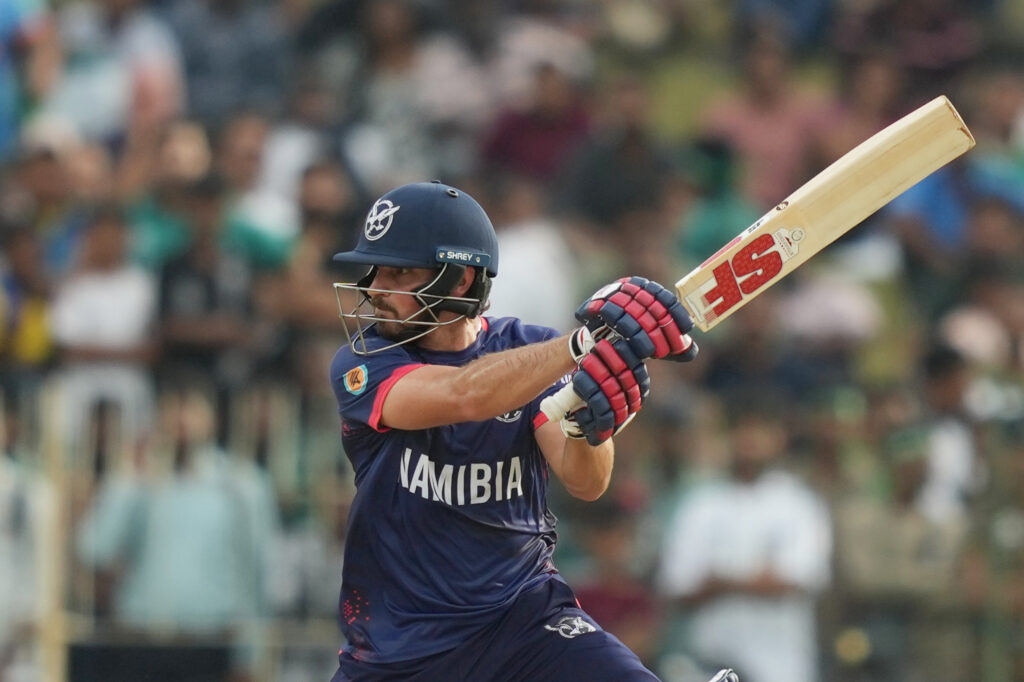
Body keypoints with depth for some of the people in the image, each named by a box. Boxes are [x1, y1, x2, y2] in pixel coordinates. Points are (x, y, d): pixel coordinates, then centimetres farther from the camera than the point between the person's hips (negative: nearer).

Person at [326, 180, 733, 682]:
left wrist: (587, 429, -38)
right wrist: (587, 342, -41)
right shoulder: (360, 365, -8)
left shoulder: (528, 347, -1)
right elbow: (461, 396, -29)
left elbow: (584, 484, -15)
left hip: (523, 616, 0)